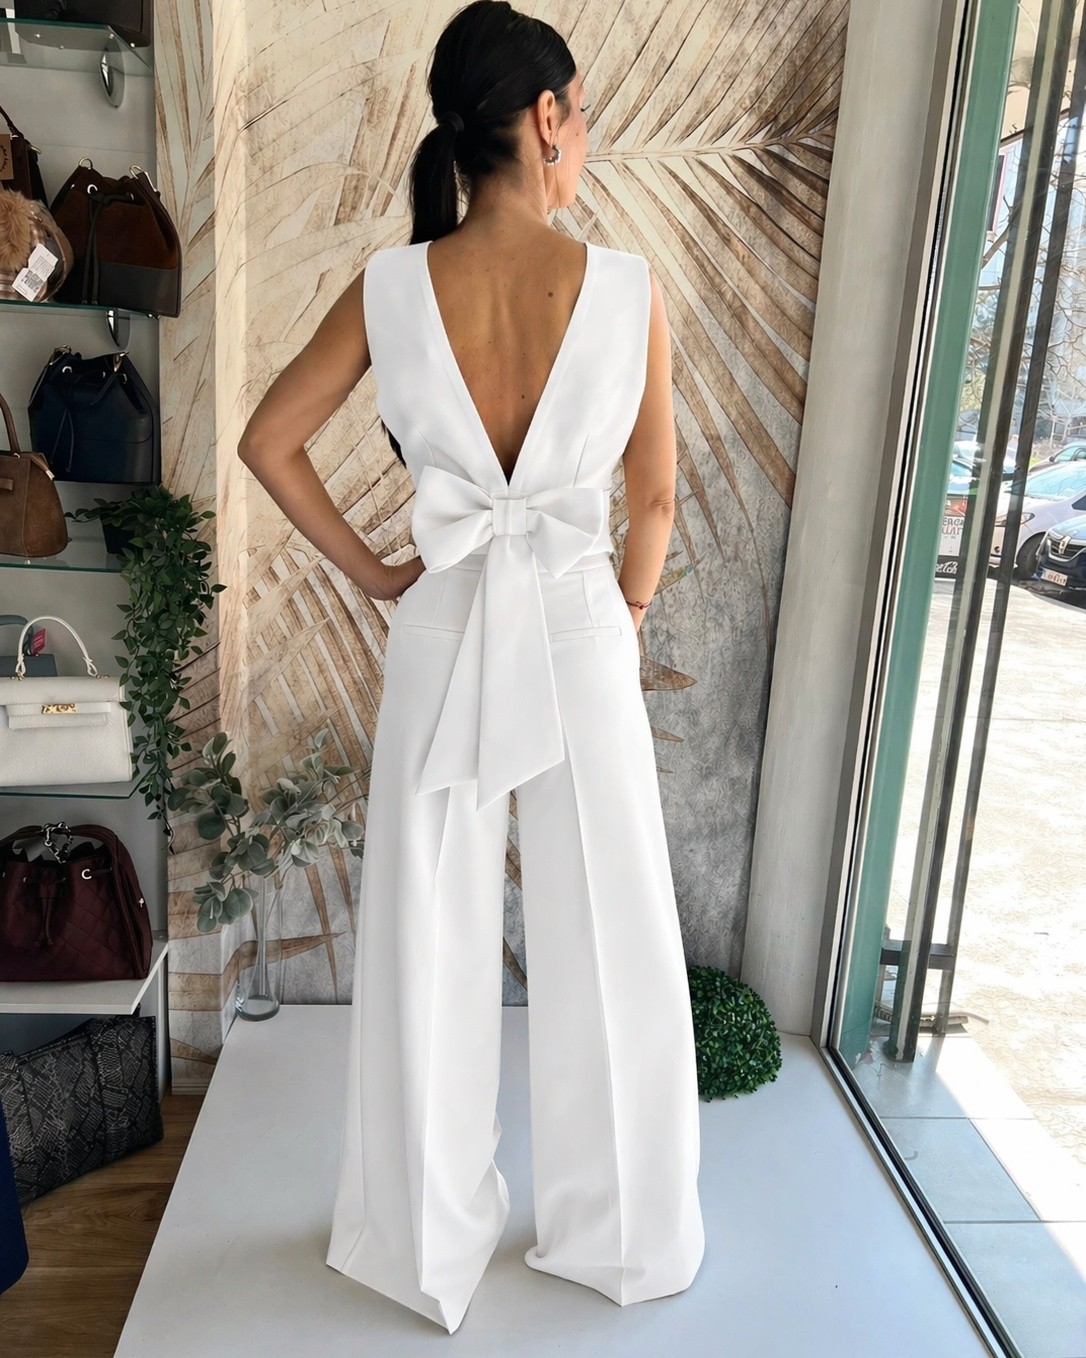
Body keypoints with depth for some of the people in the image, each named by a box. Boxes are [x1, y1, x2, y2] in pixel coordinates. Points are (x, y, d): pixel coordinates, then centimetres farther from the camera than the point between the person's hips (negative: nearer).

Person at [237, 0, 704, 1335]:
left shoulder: (390, 286, -4)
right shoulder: (628, 287, -7)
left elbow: (267, 444, 3)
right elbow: (654, 498, -1)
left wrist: (370, 572, 10)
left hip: (443, 635, 2)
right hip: (579, 635, -1)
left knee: (429, 945, 15)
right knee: (604, 945, 15)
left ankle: (427, 1239, 36)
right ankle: (620, 1234, 37)